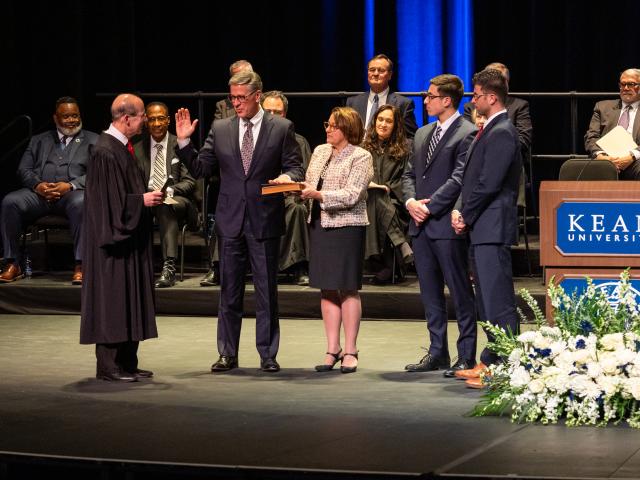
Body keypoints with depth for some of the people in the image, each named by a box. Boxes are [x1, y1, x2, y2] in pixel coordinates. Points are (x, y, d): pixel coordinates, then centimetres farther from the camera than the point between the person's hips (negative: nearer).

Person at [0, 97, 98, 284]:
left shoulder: (93, 141, 16)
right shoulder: (39, 141, 25)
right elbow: (24, 169, 14)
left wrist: (70, 186, -14)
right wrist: (37, 185, -9)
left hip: (73, 191, -3)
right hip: (39, 192, 3)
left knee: (80, 204, -39)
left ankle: (80, 266, -37)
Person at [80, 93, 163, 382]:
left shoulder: (122, 147, 13)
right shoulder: (105, 152, -17)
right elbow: (110, 200, -21)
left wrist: (148, 197, 8)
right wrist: (142, 200, -15)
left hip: (130, 237, 10)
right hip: (113, 238, -10)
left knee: (130, 301, 11)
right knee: (112, 300, -5)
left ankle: (126, 363, 15)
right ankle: (108, 366, 0)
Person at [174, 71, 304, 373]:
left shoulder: (281, 129, 1)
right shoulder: (220, 130, 7)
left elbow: (294, 167, 0)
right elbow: (199, 169, 7)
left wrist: (287, 177, -21)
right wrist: (184, 142, -5)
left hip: (264, 220, -2)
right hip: (230, 221, 2)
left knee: (266, 291, 4)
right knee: (229, 291, 7)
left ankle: (268, 354, 11)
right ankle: (227, 354, 15)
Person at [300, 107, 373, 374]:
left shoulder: (360, 157, -5)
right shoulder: (320, 152, 15)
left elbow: (352, 195, -14)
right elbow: (309, 183, 17)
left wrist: (319, 195, -21)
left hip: (347, 226, -6)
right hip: (320, 225, 6)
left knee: (348, 289, -2)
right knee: (327, 289, 6)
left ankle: (350, 351, 3)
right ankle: (332, 349, 11)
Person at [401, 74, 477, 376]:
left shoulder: (466, 134, -9)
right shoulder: (422, 134, 18)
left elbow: (459, 179, -16)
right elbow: (410, 174, 20)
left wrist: (429, 206, -15)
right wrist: (411, 201, 1)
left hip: (447, 225, -8)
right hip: (421, 226, 8)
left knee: (460, 294, -2)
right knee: (430, 294, 12)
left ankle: (466, 356, 2)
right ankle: (437, 353, 18)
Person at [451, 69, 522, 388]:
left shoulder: (501, 133, -14)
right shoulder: (489, 131, 18)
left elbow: (489, 183, -20)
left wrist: (466, 217, -10)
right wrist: (461, 212, 8)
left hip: (493, 228, -11)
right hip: (481, 230, 11)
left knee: (499, 302, -9)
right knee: (487, 301, 16)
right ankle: (491, 362, 24)